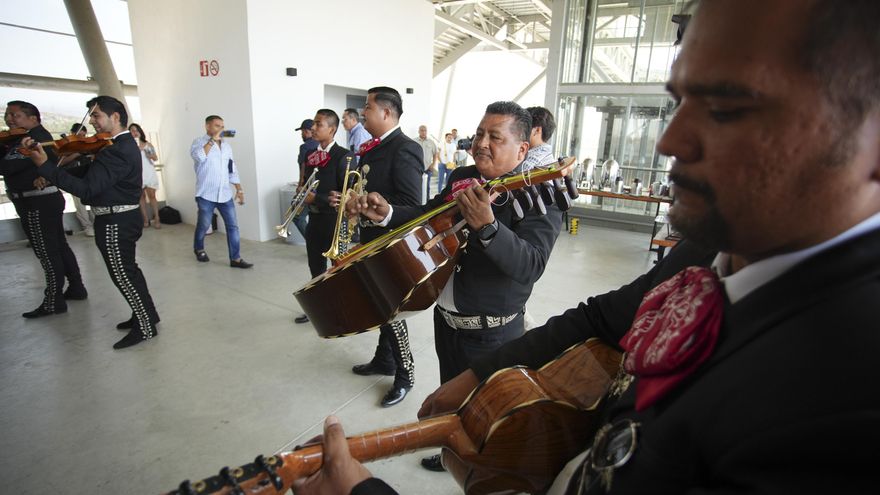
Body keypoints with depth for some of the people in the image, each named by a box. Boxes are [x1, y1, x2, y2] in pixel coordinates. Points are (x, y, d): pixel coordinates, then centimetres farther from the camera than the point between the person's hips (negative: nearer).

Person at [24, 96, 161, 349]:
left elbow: (86, 188, -28)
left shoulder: (117, 151, -22)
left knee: (122, 274, 0)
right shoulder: (124, 144, 11)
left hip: (115, 222, -10)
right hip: (124, 217, 10)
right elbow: (93, 178, 13)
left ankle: (146, 327, 11)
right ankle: (146, 315, 31)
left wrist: (44, 165, -27)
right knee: (128, 270, 18)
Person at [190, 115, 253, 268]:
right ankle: (198, 249, 36)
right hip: (206, 194, -4)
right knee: (204, 225, 10)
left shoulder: (227, 146, 14)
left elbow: (232, 170, 16)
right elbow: (199, 156, -24)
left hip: (225, 194, 4)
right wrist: (213, 139, -19)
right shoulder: (199, 142, -1)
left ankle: (235, 258, 1)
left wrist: (239, 189, 10)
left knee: (233, 226, -2)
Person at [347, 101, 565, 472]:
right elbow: (428, 216, 15)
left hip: (492, 334, -6)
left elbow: (531, 267, -33)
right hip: (446, 318, 7)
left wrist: (487, 227, -47)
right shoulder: (461, 178, 2)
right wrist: (387, 213, -2)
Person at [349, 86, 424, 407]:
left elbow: (411, 205, -25)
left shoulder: (405, 149, -18)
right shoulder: (372, 148, 11)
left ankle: (404, 374, 20)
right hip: (372, 239, 9)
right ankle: (383, 360, 38)